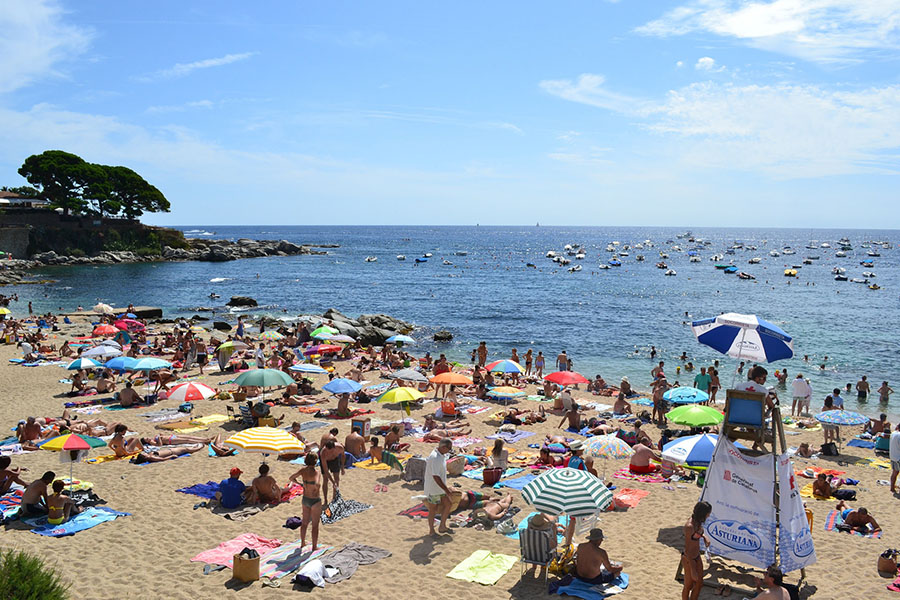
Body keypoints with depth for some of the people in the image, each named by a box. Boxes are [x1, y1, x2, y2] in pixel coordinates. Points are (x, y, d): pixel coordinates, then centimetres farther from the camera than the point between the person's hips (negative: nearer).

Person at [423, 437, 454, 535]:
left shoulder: (442, 455, 4)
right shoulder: (435, 458, -28)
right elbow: (436, 477, -30)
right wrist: (446, 490, -25)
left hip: (440, 488, 9)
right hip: (433, 489, -9)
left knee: (447, 504, 11)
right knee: (433, 509, 5)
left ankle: (442, 527, 24)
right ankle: (431, 531, 22)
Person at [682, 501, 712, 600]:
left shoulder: (698, 522, -6)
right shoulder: (689, 526, -31)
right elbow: (687, 550, -26)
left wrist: (705, 537, -2)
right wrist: (693, 570, -22)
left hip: (697, 557, 8)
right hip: (689, 559, -8)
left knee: (699, 584, 20)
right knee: (688, 586, 14)